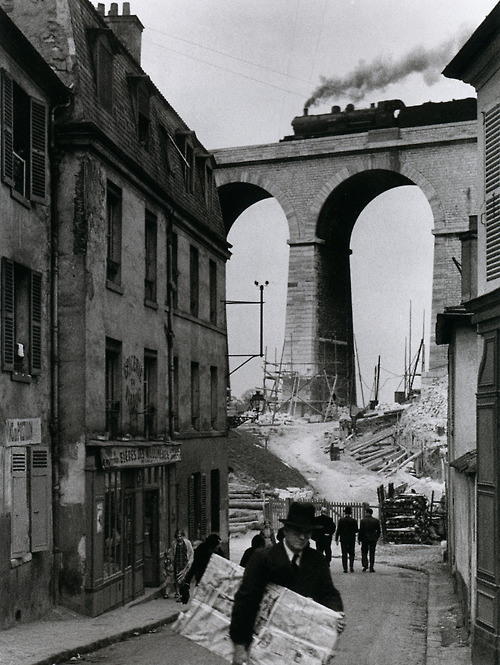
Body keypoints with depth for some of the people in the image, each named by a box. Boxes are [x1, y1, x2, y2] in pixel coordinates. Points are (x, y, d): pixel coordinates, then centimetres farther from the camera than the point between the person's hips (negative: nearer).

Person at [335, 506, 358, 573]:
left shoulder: (341, 520, -7)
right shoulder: (354, 521, -5)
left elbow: (338, 530, -7)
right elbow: (356, 530, -3)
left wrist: (336, 539, -1)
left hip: (343, 539, -1)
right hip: (352, 539, 1)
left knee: (344, 554, 4)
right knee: (351, 554, 11)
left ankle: (345, 568, 1)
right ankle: (351, 567, 5)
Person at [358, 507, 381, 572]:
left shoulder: (363, 520, -8)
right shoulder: (376, 520, 1)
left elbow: (361, 531, -8)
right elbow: (378, 531, 5)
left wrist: (359, 539, -1)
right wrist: (376, 538, 15)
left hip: (365, 539, -2)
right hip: (373, 539, 2)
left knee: (364, 553, 9)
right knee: (372, 553, 6)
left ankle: (365, 565, -6)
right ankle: (371, 568, 3)